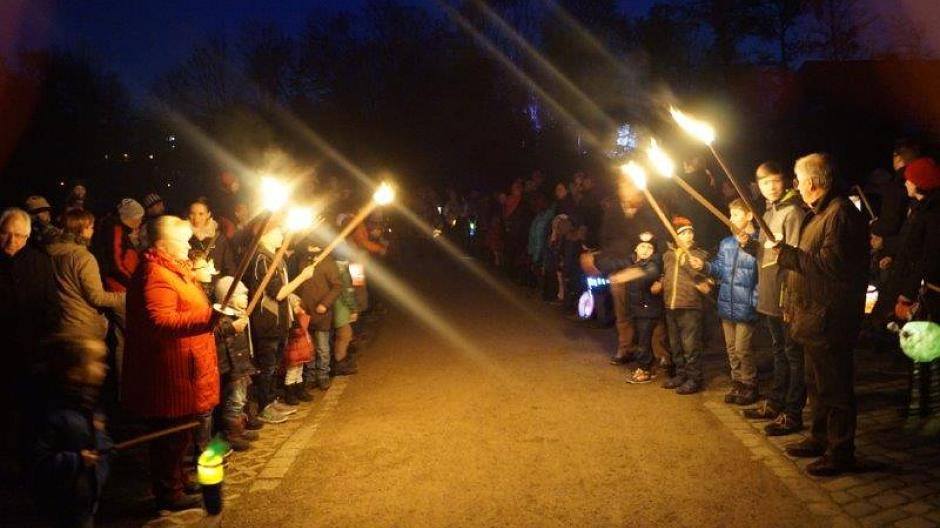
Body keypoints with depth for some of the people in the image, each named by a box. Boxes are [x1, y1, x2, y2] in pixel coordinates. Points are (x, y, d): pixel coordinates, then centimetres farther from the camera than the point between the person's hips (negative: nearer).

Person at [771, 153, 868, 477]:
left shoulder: (840, 213, -17)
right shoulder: (818, 213, 16)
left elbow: (831, 262, -26)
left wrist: (788, 254, -18)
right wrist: (793, 305, 19)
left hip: (831, 319, -11)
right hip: (814, 316, 11)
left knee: (834, 387, -1)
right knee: (818, 383, 20)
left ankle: (840, 451, 10)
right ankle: (820, 438, 33)